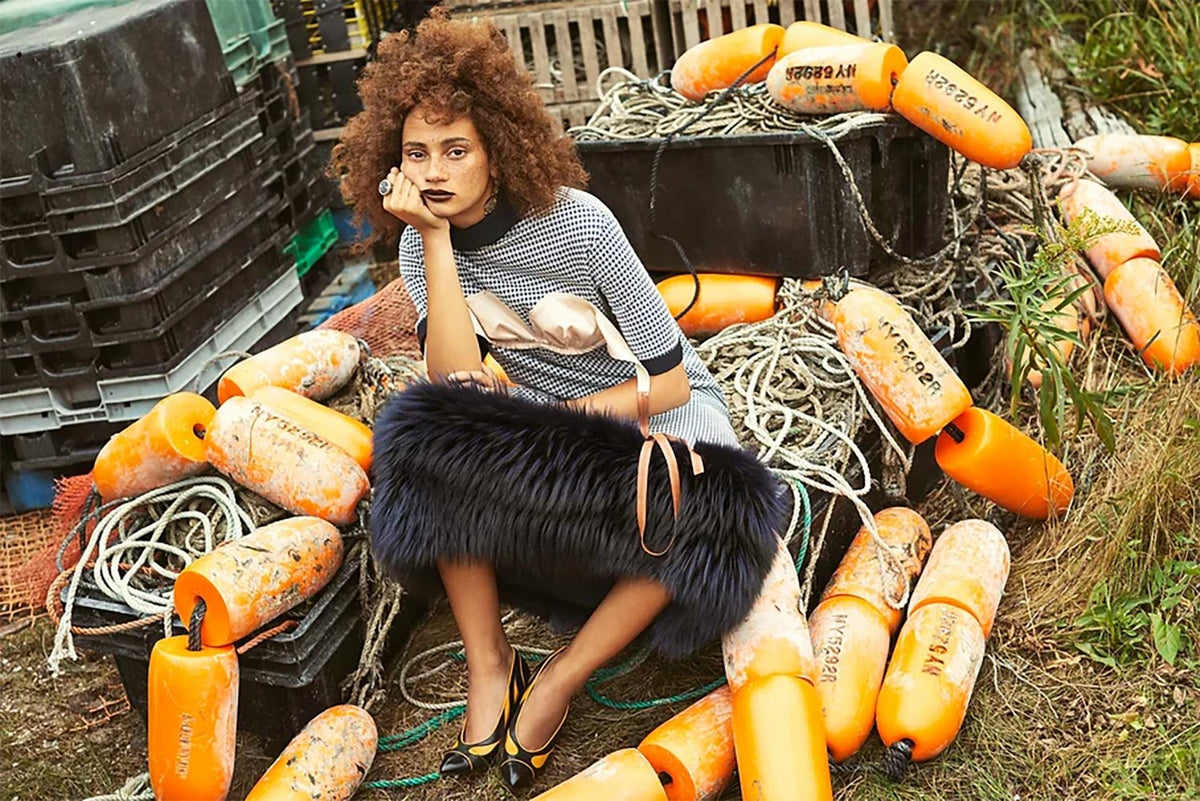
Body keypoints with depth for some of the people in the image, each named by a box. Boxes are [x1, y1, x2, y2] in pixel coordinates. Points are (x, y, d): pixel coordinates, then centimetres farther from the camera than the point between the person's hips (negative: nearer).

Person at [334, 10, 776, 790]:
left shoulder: (576, 223, -25)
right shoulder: (421, 248, -12)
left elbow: (669, 381, -20)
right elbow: (458, 386, -28)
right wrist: (436, 241, -32)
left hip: (662, 403, -3)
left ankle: (557, 681, -14)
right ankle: (489, 661, -10)